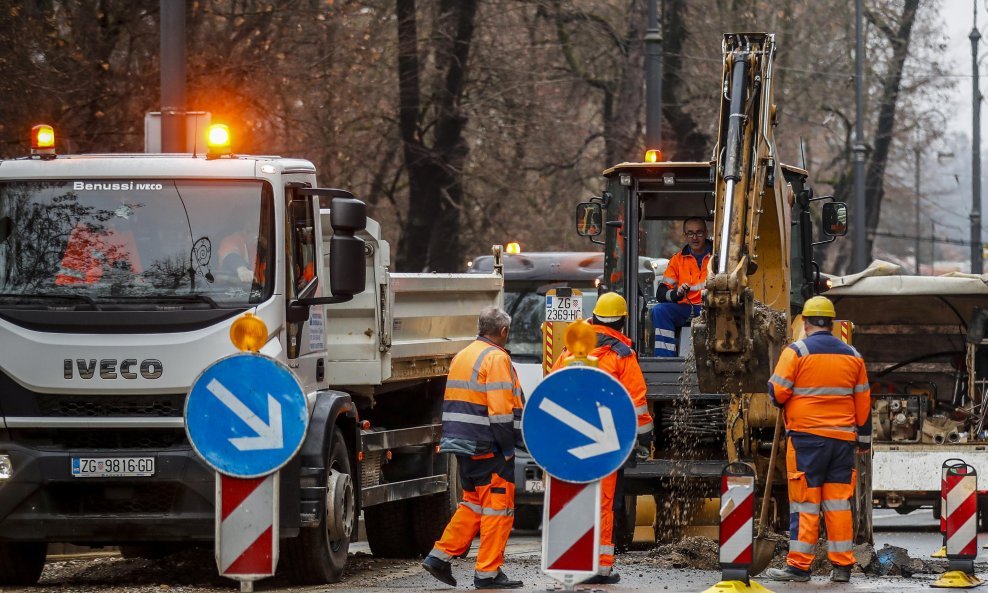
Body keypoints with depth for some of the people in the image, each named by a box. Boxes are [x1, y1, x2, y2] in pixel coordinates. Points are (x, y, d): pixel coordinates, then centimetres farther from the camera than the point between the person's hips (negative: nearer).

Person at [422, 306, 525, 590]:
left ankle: (440, 556, 13)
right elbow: (500, 409, -19)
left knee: (473, 503, 18)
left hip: (461, 442, 9)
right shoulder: (496, 358, -11)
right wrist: (509, 447, -14)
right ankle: (488, 573, -2)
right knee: (498, 506, -2)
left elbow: (453, 405, 19)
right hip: (488, 447, -9)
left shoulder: (461, 357, 17)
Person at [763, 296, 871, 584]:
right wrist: (864, 439, 20)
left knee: (805, 502, -2)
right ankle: (842, 566, 8)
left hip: (806, 434, -4)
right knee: (838, 502, 8)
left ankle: (799, 565, -3)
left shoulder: (797, 351, -6)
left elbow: (777, 392, -10)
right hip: (843, 440, 4)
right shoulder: (852, 355, 10)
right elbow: (863, 402, 13)